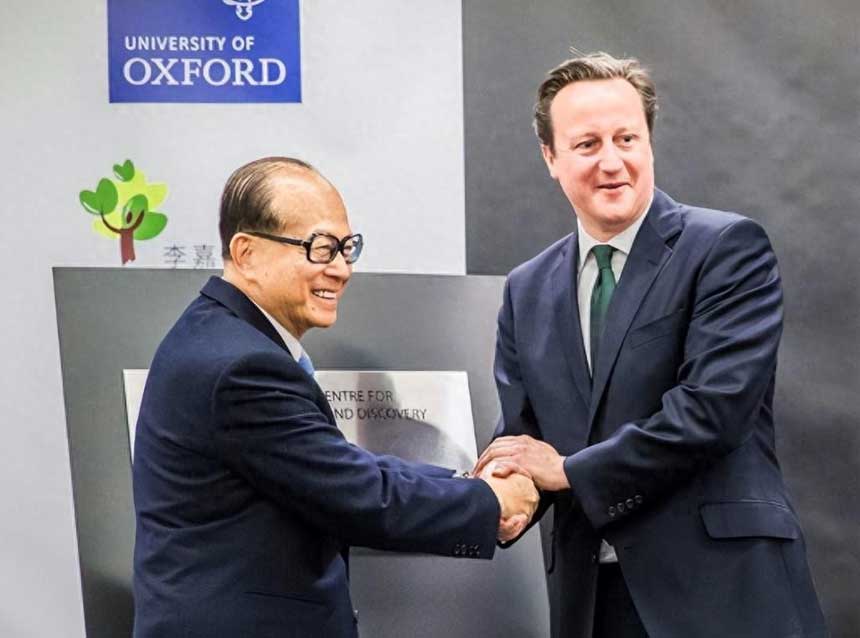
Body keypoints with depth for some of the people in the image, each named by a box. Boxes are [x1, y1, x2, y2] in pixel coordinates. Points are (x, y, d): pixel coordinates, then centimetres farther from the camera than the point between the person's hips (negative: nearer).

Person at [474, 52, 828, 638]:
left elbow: (715, 404, -17)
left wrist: (569, 470, -11)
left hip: (722, 587, -4)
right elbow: (521, 436, 10)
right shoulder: (527, 290, 10)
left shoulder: (728, 247, -7)